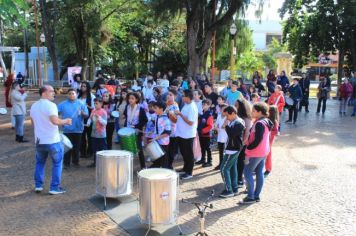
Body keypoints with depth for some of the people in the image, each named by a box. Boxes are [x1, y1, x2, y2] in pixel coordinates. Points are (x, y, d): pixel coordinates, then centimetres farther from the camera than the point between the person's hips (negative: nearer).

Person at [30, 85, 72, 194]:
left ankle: (38, 185, 23)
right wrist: (66, 121, -12)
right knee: (57, 163, 6)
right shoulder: (50, 105, -16)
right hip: (53, 140, -7)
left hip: (39, 140, 7)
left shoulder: (34, 106, 9)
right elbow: (55, 121, -28)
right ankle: (55, 187, 7)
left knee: (39, 163, 21)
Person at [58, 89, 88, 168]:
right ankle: (66, 163, 11)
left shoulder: (81, 104, 2)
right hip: (67, 129, 0)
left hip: (78, 129, 0)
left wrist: (82, 113, -25)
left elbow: (86, 115, -3)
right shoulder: (63, 104, 4)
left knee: (76, 146, 9)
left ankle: (75, 161, 21)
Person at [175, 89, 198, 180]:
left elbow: (190, 122, -27)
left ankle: (189, 172, 15)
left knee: (188, 154, 4)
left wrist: (180, 114, -25)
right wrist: (178, 114, 3)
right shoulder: (186, 105, 7)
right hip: (182, 133, 9)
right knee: (184, 152, 21)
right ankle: (185, 168, 37)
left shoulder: (192, 107, -22)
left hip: (188, 134, -9)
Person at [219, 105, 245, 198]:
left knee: (224, 169, -7)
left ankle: (229, 190, -2)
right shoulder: (234, 122, 11)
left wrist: (226, 125, -17)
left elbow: (232, 134, -28)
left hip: (233, 149, -10)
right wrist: (226, 126, 1)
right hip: (233, 148, 10)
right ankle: (234, 188, 20)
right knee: (232, 168, 14)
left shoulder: (238, 123, -20)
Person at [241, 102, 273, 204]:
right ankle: (256, 195, 20)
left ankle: (251, 197, 3)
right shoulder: (266, 121, 9)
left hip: (255, 153, -10)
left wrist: (248, 148, -13)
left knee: (247, 172, -1)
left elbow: (257, 140, -24)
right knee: (259, 173, 12)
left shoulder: (259, 124, -21)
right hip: (263, 152, 10)